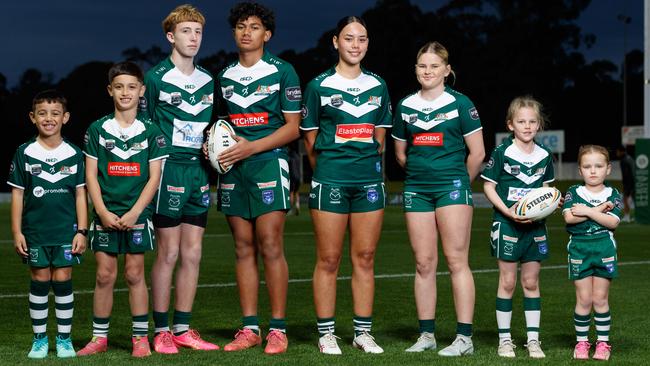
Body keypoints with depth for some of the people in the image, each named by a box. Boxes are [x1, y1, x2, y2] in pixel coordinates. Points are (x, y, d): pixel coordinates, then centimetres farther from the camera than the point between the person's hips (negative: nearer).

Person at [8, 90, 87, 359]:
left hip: (66, 230, 0)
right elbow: (17, 194, 4)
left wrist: (82, 231, 0)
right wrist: (16, 231, -1)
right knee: (39, 281, 3)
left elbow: (80, 194, 5)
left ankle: (64, 339, 10)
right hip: (35, 230, 0)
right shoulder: (24, 153, 2)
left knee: (63, 280, 1)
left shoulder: (74, 154, 2)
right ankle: (39, 339, 13)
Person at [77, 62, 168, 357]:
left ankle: (140, 338, 8)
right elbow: (91, 175, 3)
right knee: (104, 275, 2)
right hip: (105, 214, 1)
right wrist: (103, 212, -8)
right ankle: (99, 338, 11)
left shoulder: (150, 132, 2)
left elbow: (154, 177, -1)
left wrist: (134, 213, -11)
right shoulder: (97, 130, 4)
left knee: (135, 274, 2)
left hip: (137, 214, -1)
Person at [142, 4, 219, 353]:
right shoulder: (156, 78, -5)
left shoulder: (207, 80, 13)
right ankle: (161, 332, 5)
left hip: (198, 170, 6)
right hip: (169, 169, -6)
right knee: (168, 252, -3)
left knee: (193, 254, 7)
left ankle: (182, 329, 15)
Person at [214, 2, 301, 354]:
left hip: (268, 162, -5)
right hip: (232, 167, 5)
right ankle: (249, 328, 8)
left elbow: (292, 126, -2)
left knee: (270, 247, -9)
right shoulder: (224, 76, 15)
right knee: (243, 249, 5)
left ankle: (277, 329, -4)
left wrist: (252, 147, -12)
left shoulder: (282, 72, 0)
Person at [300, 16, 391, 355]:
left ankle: (363, 331, 13)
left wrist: (369, 167, 12)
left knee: (365, 259, 6)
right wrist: (327, 171, 9)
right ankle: (326, 333, 7)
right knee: (328, 260, -1)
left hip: (369, 180, 3)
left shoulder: (378, 86, 10)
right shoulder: (319, 86, -1)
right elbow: (310, 140, 4)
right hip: (329, 182, -3)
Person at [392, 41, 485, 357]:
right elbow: (400, 153, 21)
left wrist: (460, 181, 8)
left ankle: (464, 337, -5)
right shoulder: (405, 106, 10)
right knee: (423, 263, 4)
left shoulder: (460, 103, -1)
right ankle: (426, 335, 11)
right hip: (416, 190, 4)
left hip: (452, 186, -4)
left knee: (456, 261, -6)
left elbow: (477, 153, 1)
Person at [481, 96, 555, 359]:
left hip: (535, 226, 4)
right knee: (507, 282, 2)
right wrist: (507, 211, -17)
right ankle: (504, 339, 11)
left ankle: (533, 339, 15)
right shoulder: (502, 153, -8)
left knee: (531, 282, 9)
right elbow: (488, 186, -5)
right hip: (507, 225, -4)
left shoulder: (545, 155, 5)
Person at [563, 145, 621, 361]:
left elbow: (612, 222, -12)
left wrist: (587, 211, -15)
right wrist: (599, 210, -13)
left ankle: (603, 343, 12)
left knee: (600, 299, 4)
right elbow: (569, 217, -14)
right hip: (579, 248, 0)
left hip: (604, 249, 0)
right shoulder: (573, 193, 3)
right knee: (584, 299, 2)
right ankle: (581, 342, 11)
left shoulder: (613, 195, 4)